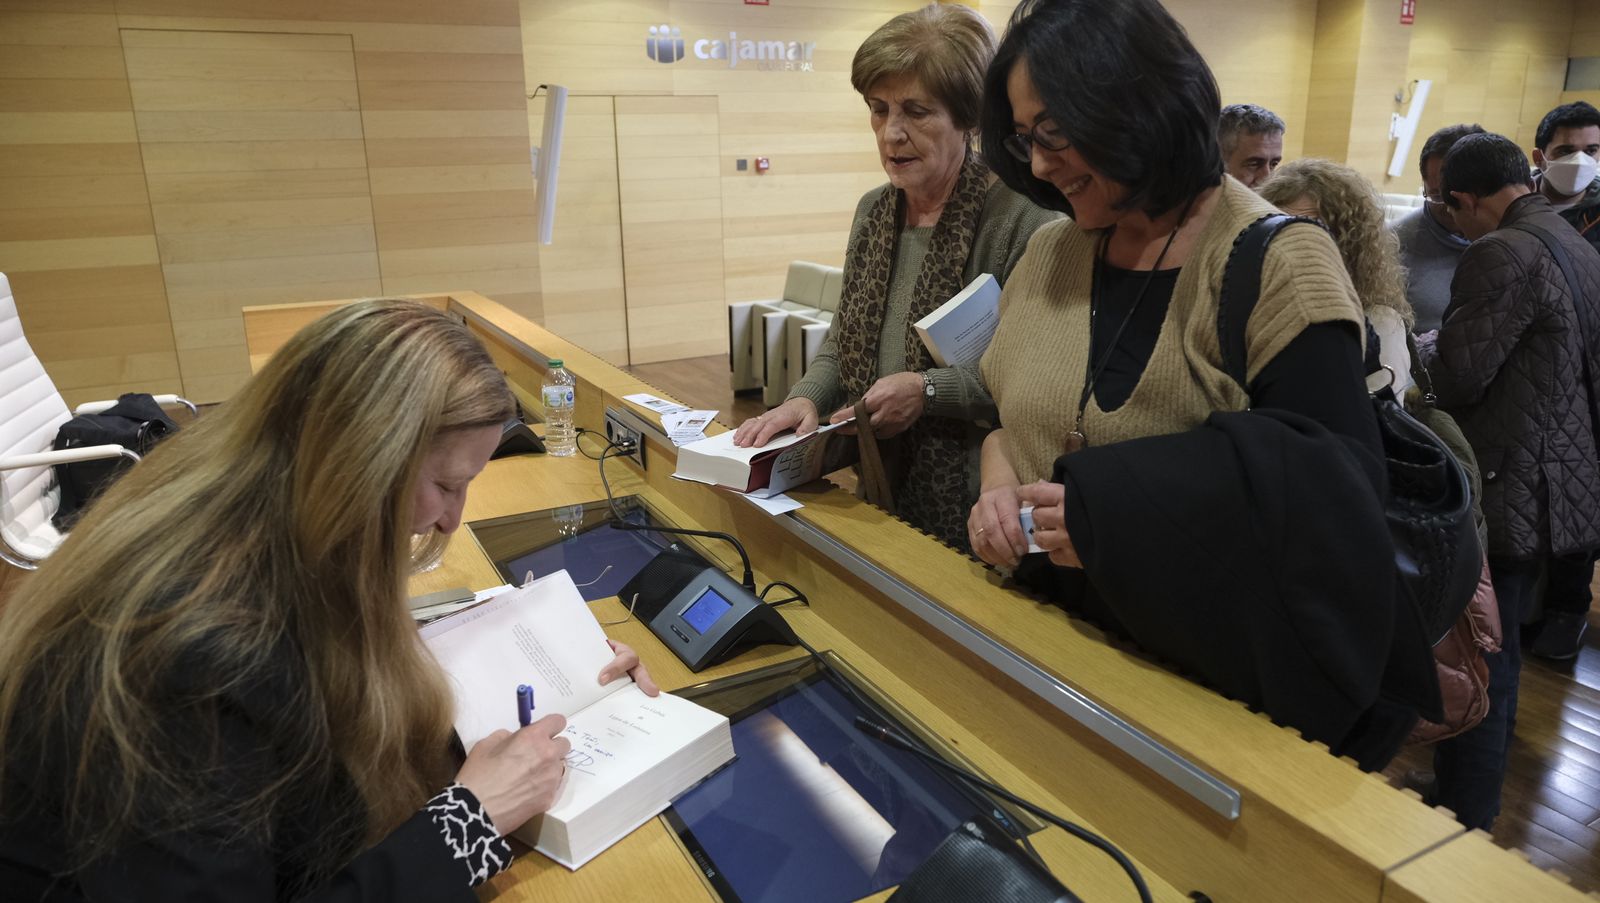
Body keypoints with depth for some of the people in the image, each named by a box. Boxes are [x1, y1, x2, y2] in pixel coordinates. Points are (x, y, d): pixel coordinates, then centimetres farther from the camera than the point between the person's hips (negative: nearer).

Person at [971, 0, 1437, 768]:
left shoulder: (1279, 265, -16)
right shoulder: (1049, 256, 1)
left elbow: (1337, 497, -19)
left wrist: (1120, 519, -28)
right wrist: (998, 489, -11)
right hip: (1046, 640, 5)